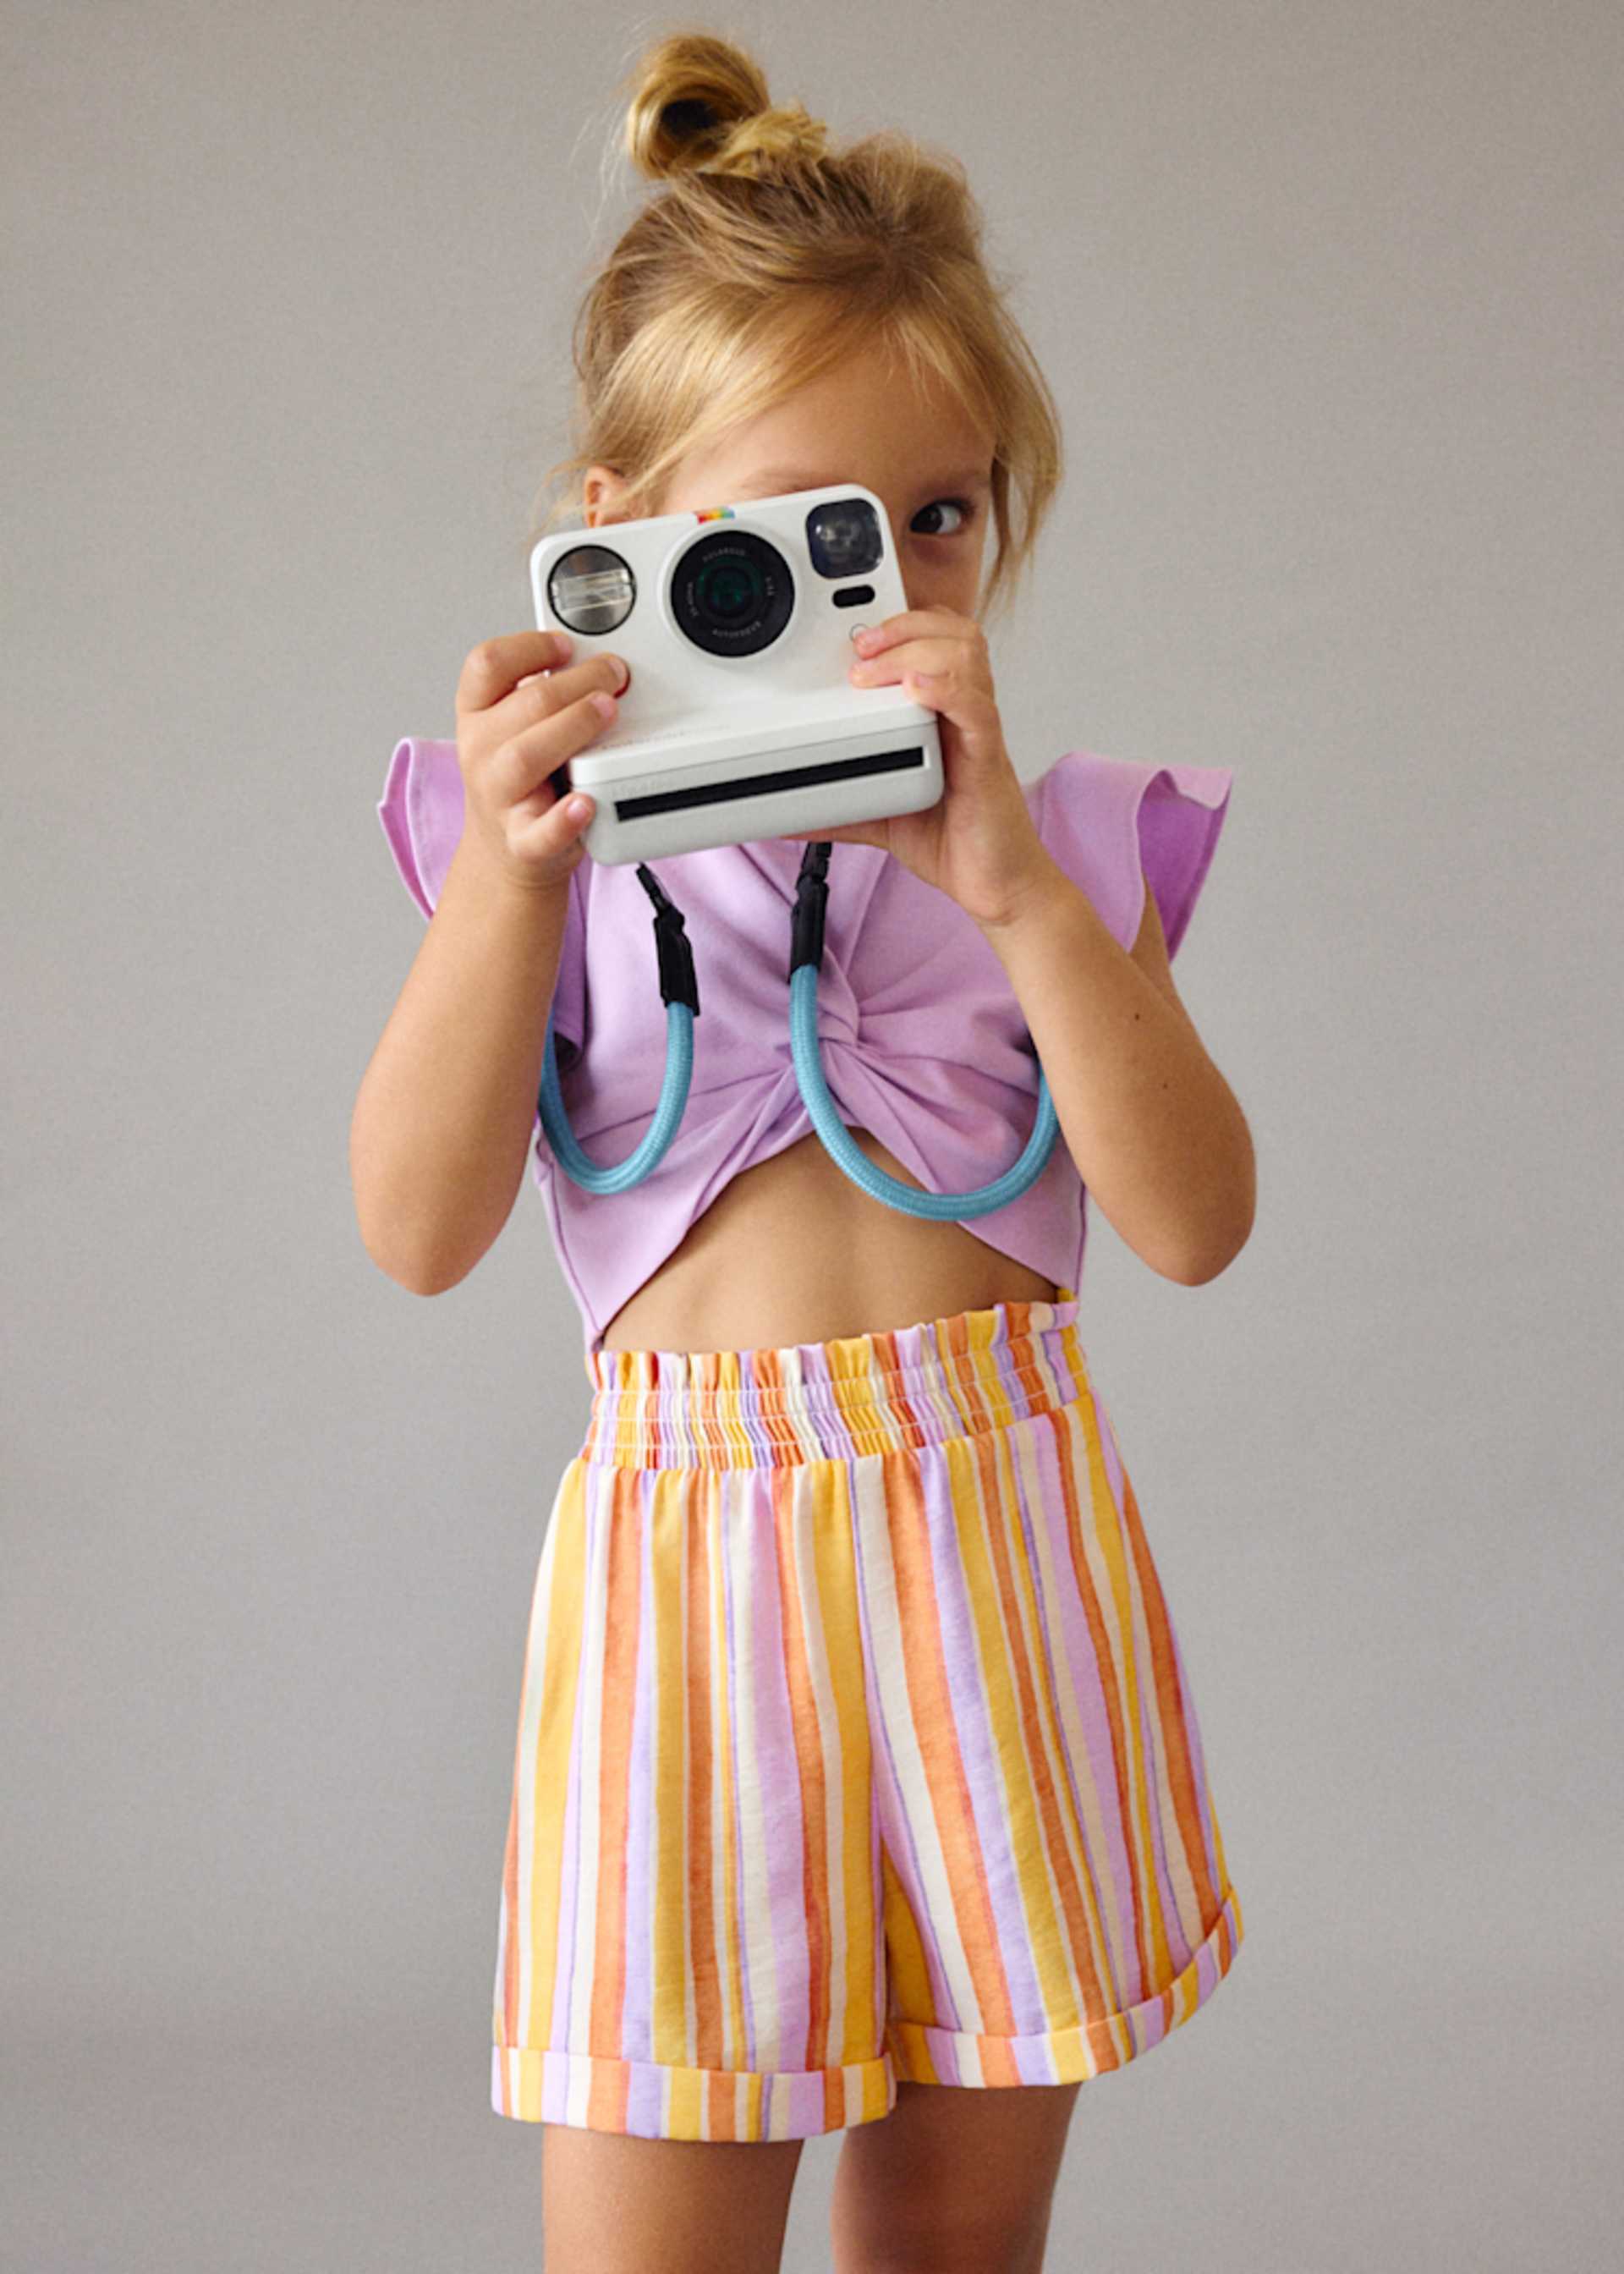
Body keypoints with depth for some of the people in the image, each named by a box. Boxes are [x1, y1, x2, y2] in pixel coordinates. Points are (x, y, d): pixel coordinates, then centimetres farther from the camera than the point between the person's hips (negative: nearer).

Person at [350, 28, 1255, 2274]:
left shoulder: (1065, 841, 4)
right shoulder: (568, 846, 3)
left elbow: (1194, 1224, -10)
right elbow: (419, 1233, -8)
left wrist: (1013, 884, -21)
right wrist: (513, 872, -20)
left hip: (1001, 1541, 2)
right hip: (697, 1544, -1)